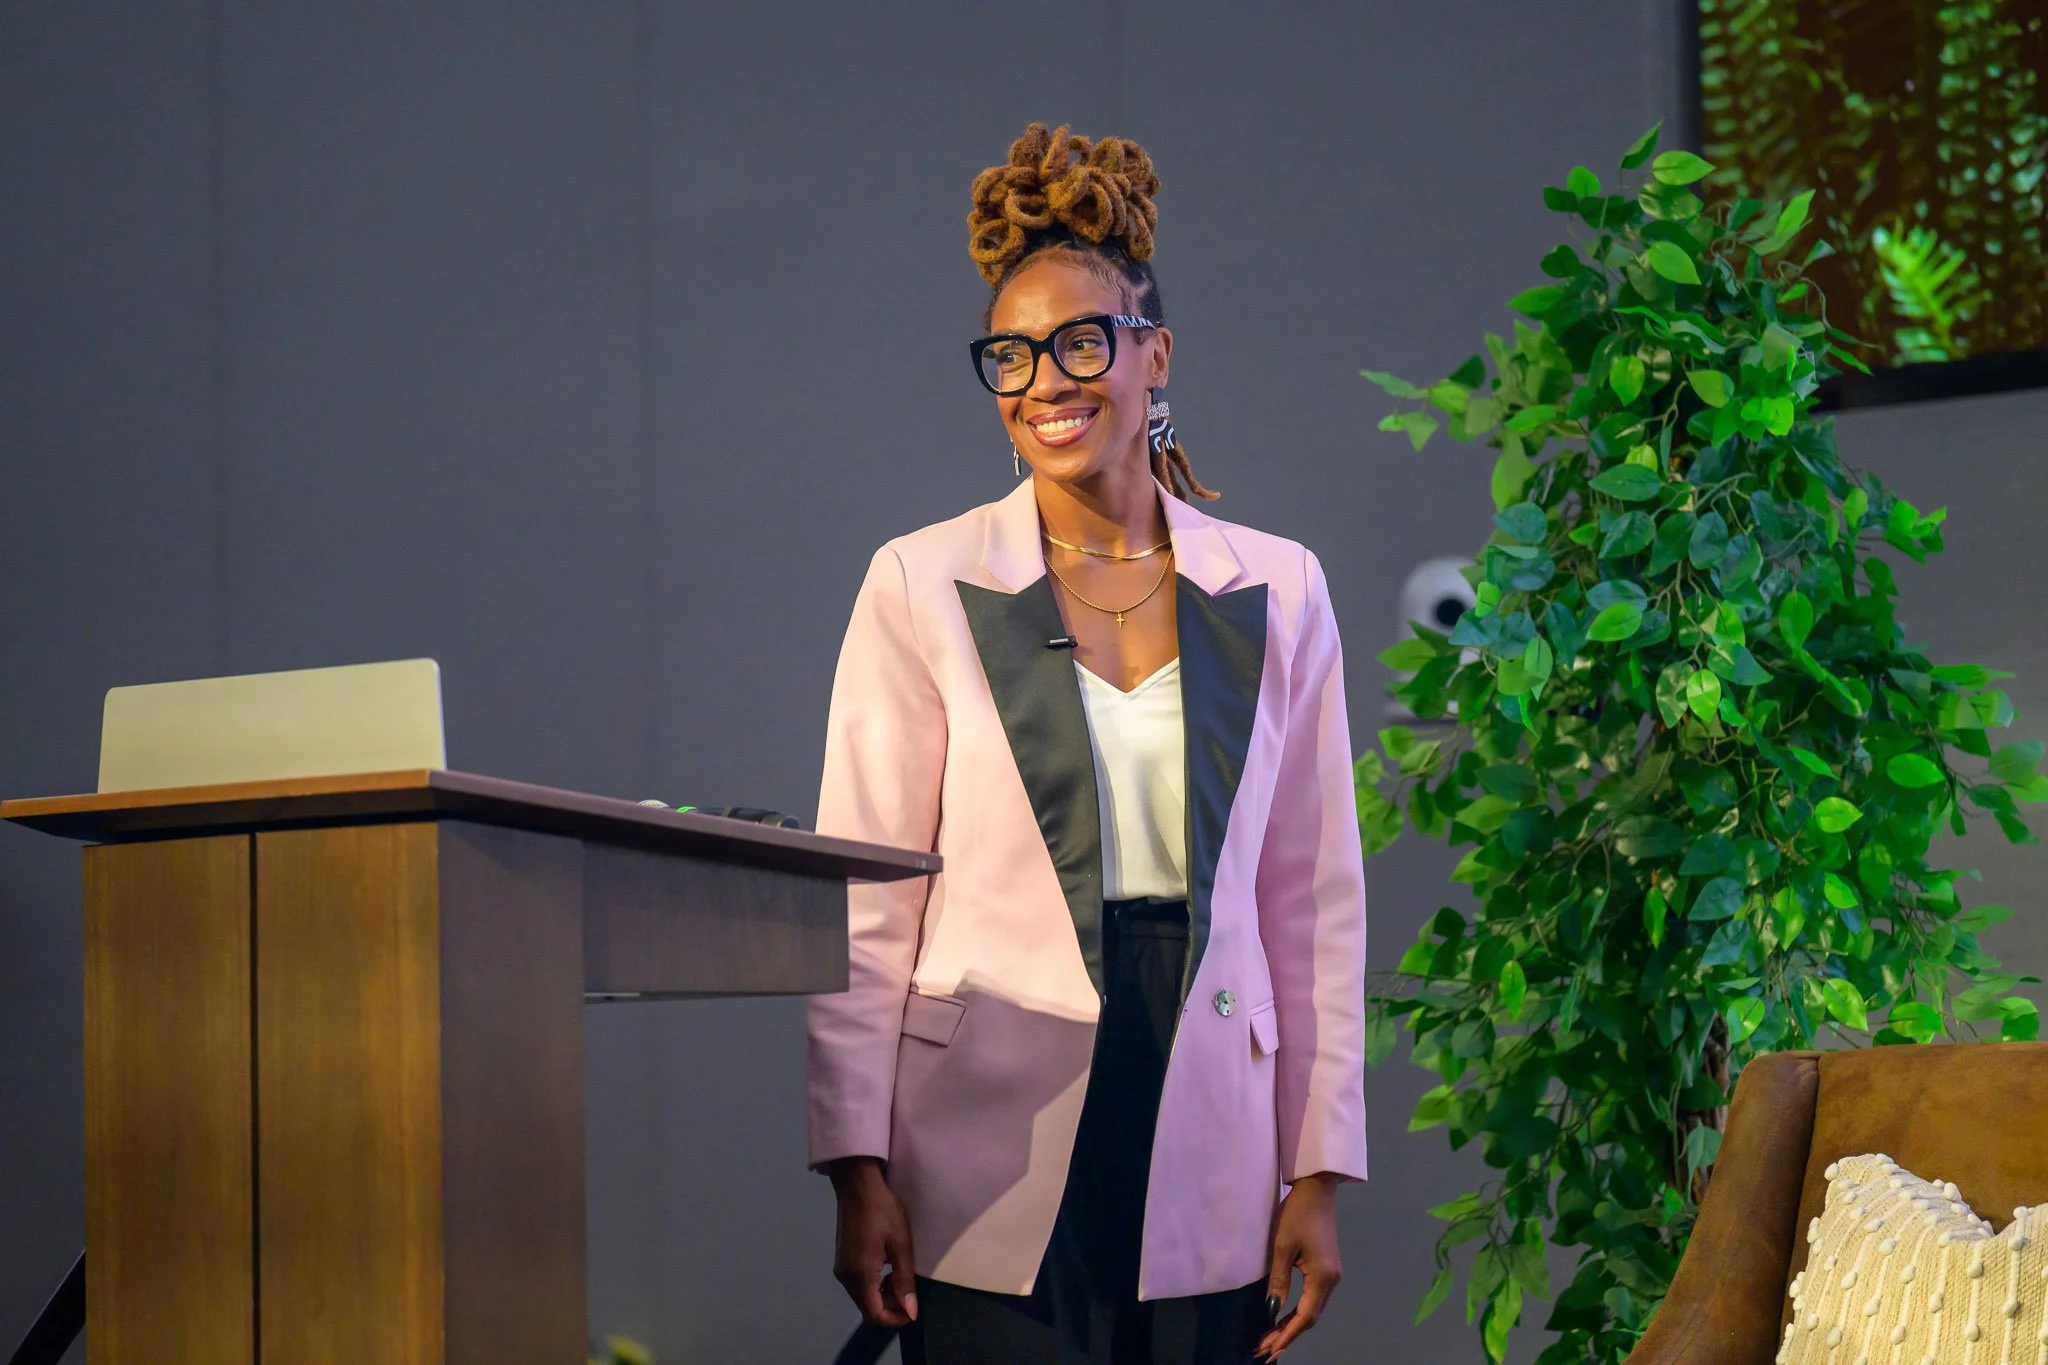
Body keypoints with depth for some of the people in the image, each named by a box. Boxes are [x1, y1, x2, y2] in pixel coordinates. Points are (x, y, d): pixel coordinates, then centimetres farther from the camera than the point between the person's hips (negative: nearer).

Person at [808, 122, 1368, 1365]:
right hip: (992, 1170, -2)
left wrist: (1319, 1173, 5)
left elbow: (1316, 900, 9)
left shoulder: (1276, 592, 9)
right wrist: (859, 1169, -6)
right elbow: (864, 903, 1)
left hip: (1205, 1164, 2)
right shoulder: (923, 587, 3)